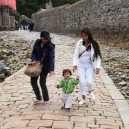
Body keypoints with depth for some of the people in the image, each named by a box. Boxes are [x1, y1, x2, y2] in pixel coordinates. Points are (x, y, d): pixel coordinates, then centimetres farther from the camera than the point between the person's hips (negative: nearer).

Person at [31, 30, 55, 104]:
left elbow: (51, 58, -25)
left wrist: (51, 69, -36)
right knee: (33, 81, 7)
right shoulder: (37, 42, -1)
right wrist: (34, 60, -15)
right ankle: (38, 98, 26)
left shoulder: (50, 46, -16)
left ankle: (46, 99, 19)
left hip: (45, 67, -5)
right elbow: (34, 52, 6)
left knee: (42, 83, -3)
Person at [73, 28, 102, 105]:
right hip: (80, 65, 1)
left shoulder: (94, 45, -11)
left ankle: (90, 91, 25)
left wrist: (98, 67, -15)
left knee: (89, 82, -13)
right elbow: (76, 55, -2)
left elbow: (98, 56, -5)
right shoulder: (79, 43, -8)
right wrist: (75, 65, -15)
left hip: (90, 65, -1)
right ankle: (83, 98, 13)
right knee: (82, 82, -8)